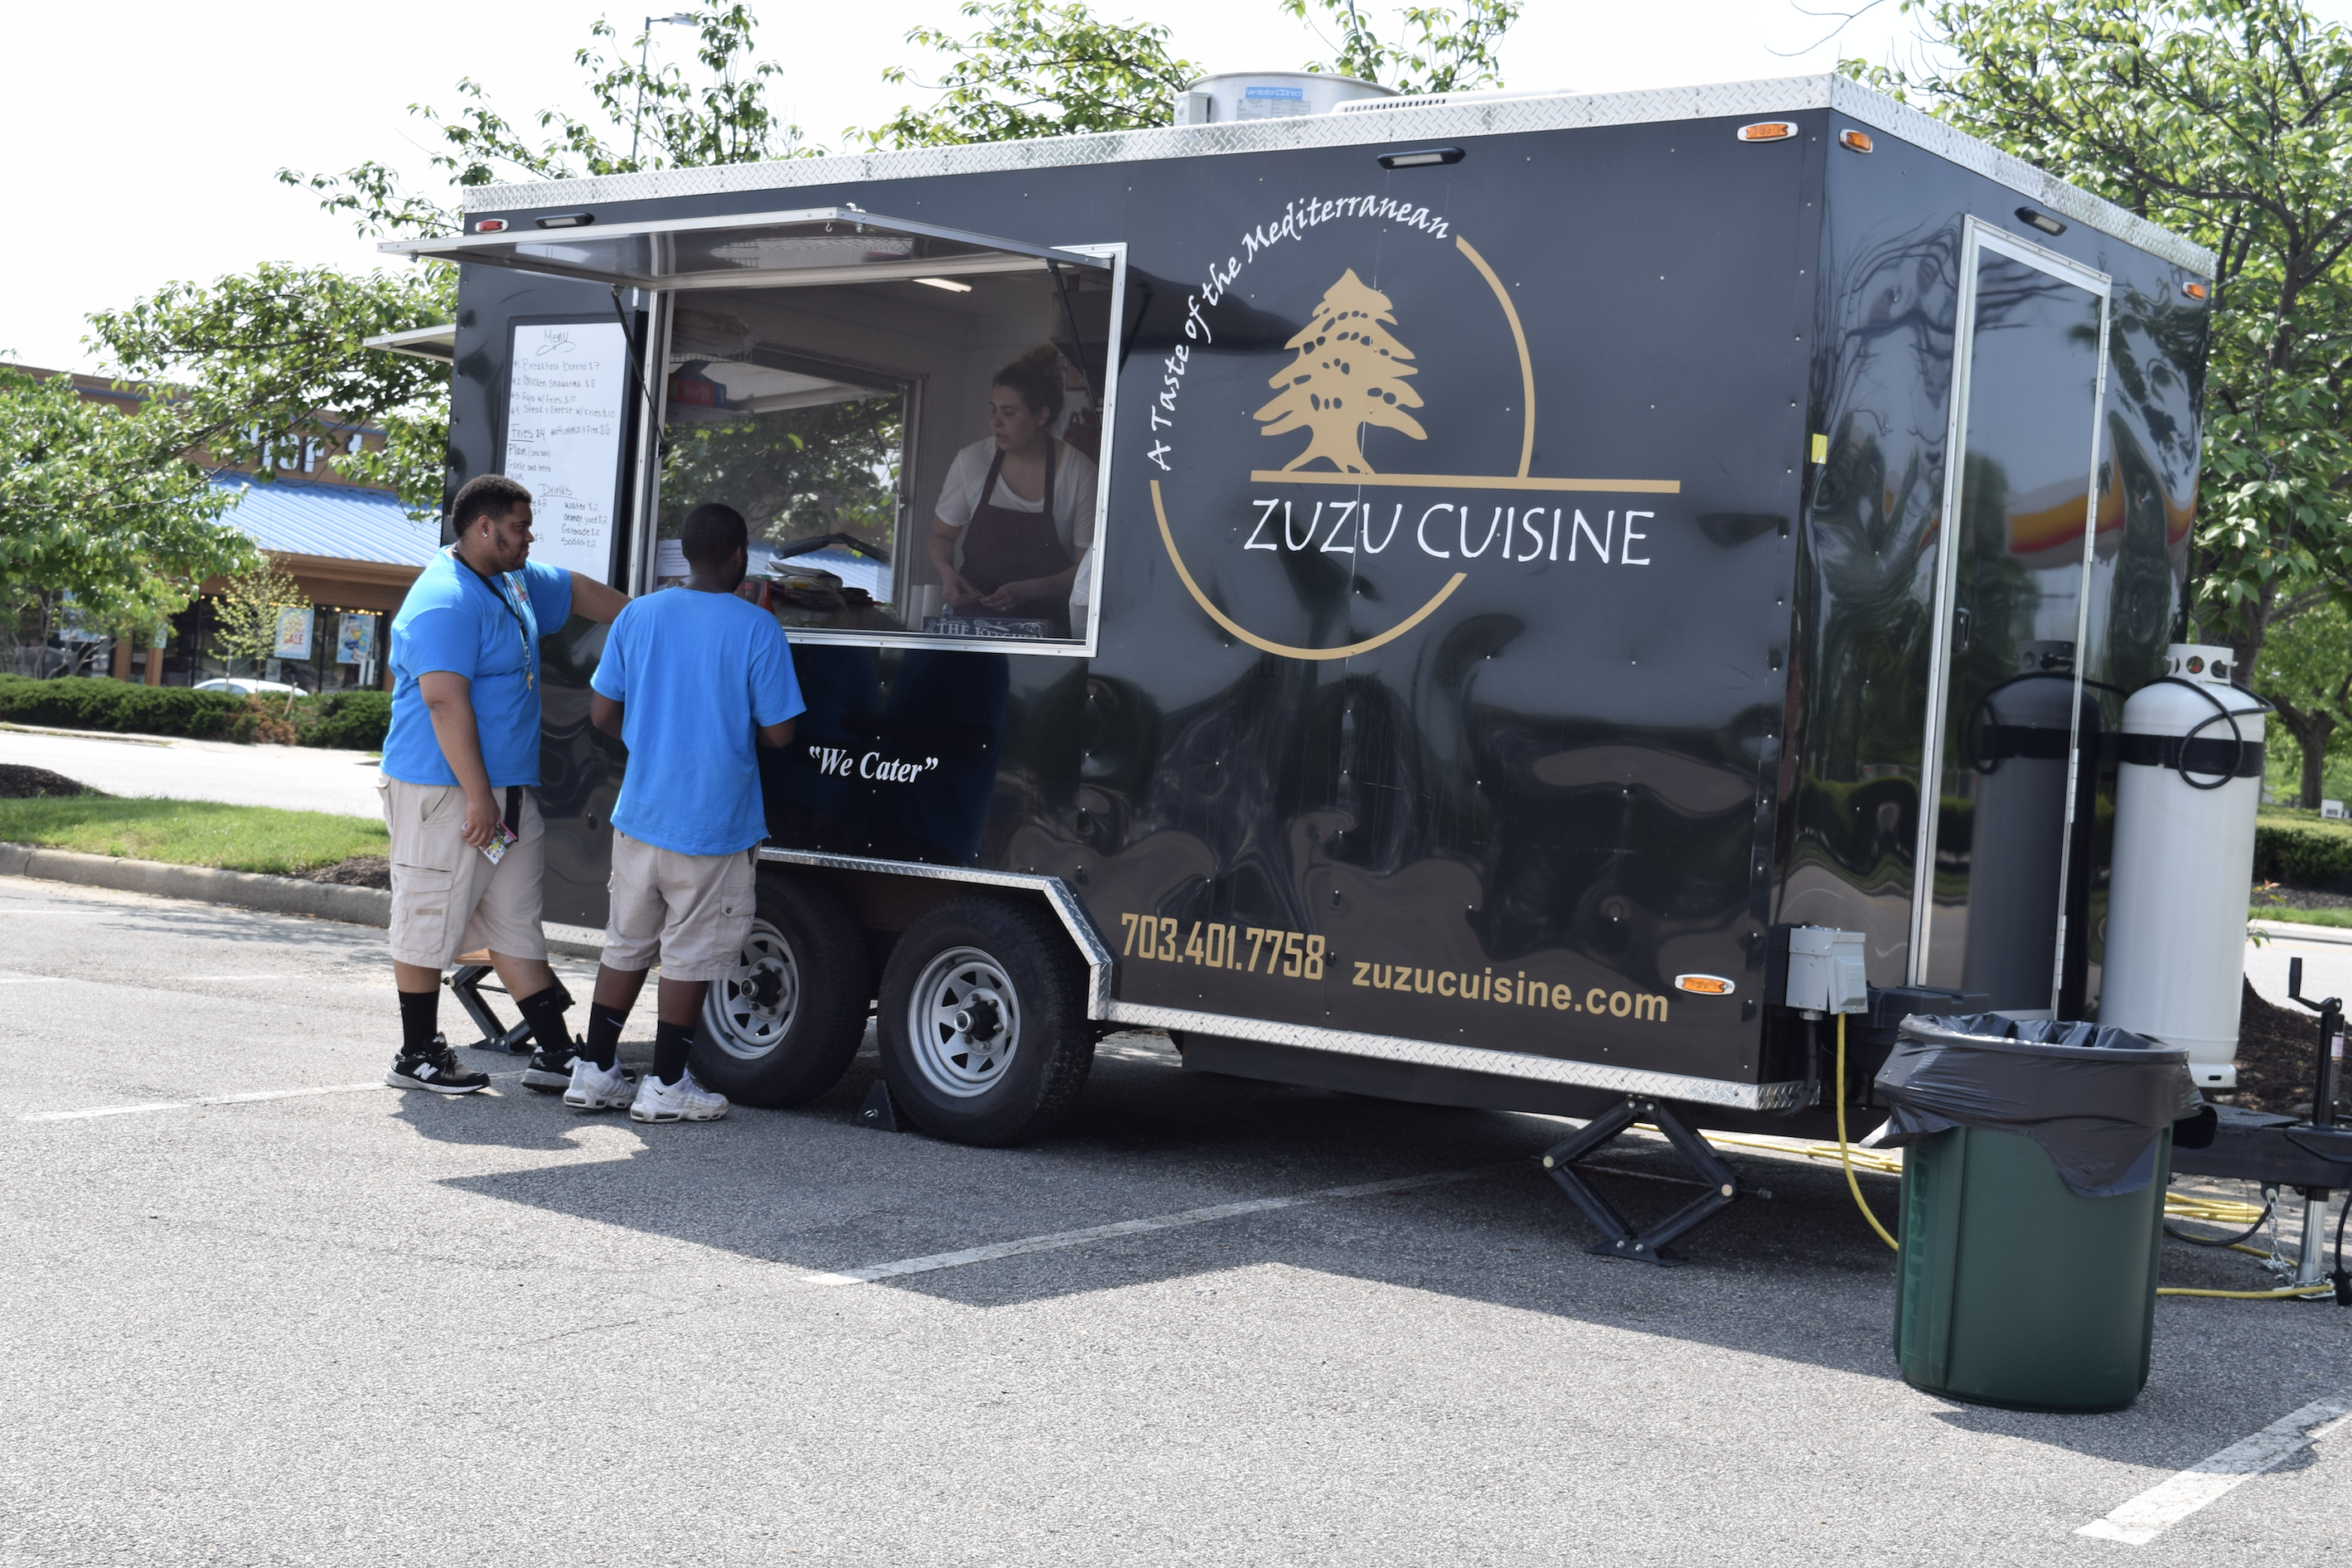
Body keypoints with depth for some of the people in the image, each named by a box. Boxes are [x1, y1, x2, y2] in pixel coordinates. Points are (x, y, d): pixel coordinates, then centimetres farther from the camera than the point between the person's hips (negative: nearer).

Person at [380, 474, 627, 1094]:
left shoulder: (516, 582, 14)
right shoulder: (447, 601, -17)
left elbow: (580, 592, 32)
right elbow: (445, 699, -24)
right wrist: (478, 796, -25)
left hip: (508, 789, 10)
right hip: (445, 791, -10)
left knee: (515, 924, 11)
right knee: (431, 920, 1)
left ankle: (555, 1054, 14)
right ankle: (417, 1056, 11)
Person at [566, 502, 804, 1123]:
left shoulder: (638, 616, 1)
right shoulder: (756, 629, -13)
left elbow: (602, 714, 5)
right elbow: (778, 732, -11)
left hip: (640, 815, 5)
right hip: (714, 825, -5)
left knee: (627, 945, 16)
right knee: (689, 956, 5)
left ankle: (594, 1072, 19)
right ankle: (666, 1086, 10)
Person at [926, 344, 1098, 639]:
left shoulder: (1079, 473, -4)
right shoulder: (972, 461, 3)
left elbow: (1087, 567, -1)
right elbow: (942, 535, 16)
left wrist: (1027, 591, -15)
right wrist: (947, 572, -7)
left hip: (1044, 623, -2)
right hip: (973, 619, 2)